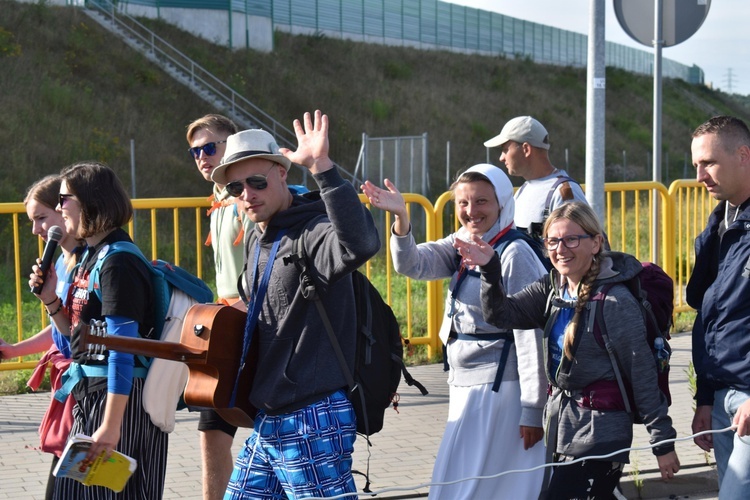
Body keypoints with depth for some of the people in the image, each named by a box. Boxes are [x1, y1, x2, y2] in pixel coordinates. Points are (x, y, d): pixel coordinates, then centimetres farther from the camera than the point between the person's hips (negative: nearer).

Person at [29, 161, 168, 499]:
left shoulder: (118, 263, -17)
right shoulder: (90, 256, 12)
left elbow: (122, 350, -22)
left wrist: (111, 425, -24)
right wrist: (49, 298, 4)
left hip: (121, 395, -10)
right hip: (88, 393, 10)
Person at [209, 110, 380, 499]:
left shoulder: (314, 234, -17)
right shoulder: (256, 240, 12)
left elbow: (360, 244, -41)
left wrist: (323, 168, -44)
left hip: (313, 423, -9)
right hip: (267, 423, 9)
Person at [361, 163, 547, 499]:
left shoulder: (515, 254, -15)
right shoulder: (461, 245, 9)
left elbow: (531, 336, -17)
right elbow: (412, 265, -3)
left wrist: (533, 409, -17)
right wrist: (400, 218, -20)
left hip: (499, 388, -8)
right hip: (466, 386, 9)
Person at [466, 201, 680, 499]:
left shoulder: (616, 301, -16)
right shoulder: (552, 289, 6)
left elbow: (642, 374, -14)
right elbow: (502, 314, 0)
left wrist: (663, 442, -11)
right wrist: (489, 270, -17)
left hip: (598, 430, -8)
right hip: (560, 419, 8)